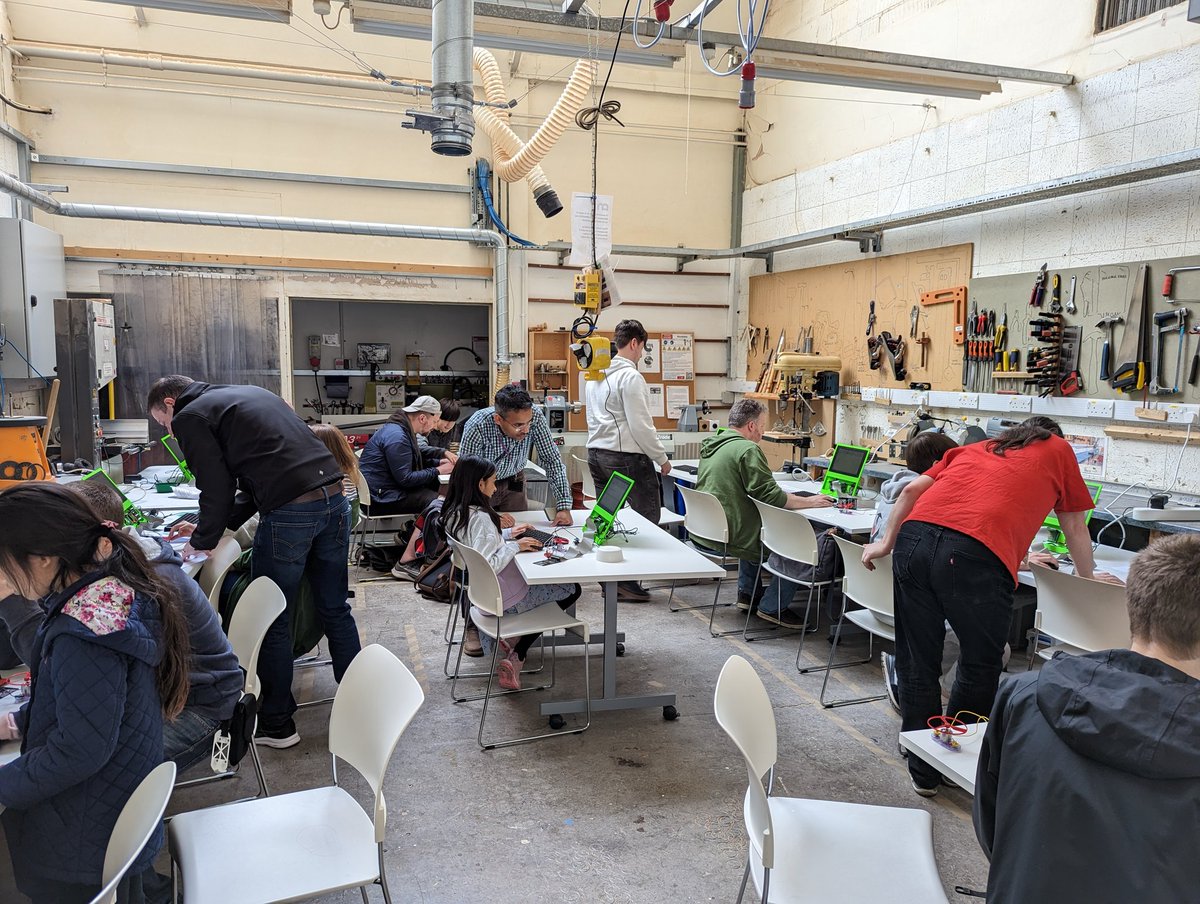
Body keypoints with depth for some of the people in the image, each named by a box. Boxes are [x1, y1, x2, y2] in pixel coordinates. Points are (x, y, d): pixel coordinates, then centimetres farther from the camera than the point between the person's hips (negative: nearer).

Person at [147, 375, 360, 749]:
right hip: (334, 497, 8)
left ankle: (277, 725, 21)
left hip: (290, 514, -8)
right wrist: (211, 527, 29)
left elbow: (217, 489, -3)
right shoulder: (249, 394, 28)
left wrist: (201, 543, 14)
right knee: (335, 610, 18)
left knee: (272, 621, 8)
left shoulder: (190, 417, 4)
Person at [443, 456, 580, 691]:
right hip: (501, 597, -9)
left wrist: (507, 534, 9)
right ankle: (516, 656, 3)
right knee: (572, 589, 5)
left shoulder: (454, 513, 1)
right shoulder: (479, 517, -27)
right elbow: (487, 566, -33)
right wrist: (514, 546, -20)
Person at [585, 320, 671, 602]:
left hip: (596, 452, 9)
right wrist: (661, 458, -7)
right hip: (626, 455, -9)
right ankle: (627, 581, 0)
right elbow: (641, 426, -16)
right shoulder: (630, 377, -14)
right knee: (647, 518, 1)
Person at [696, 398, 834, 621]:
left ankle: (747, 592, 34)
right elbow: (771, 496, -17)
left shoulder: (711, 444, 12)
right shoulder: (748, 450, -16)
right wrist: (809, 502, -5)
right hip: (729, 536, -9)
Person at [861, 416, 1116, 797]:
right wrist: (1087, 578, 48)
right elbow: (1075, 528, 32)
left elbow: (912, 490, 23)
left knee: (917, 662, 14)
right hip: (975, 555, -4)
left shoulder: (973, 448, 33)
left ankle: (923, 770, 25)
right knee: (980, 667, 16)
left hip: (915, 536, 4)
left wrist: (887, 543, 31)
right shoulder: (1058, 449, 26)